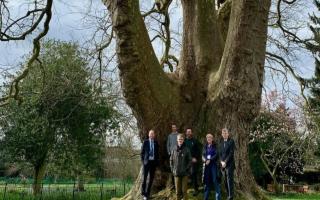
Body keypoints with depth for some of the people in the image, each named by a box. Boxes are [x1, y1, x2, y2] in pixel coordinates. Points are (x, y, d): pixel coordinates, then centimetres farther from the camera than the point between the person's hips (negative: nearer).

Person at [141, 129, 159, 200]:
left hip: (153, 162, 3)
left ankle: (147, 193, 15)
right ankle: (143, 193, 8)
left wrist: (157, 161, 2)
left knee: (151, 178, 5)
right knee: (144, 177, -2)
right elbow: (142, 152, 2)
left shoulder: (156, 143, 7)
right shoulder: (145, 142, 0)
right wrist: (142, 161, -4)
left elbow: (157, 152, 10)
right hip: (146, 161, -3)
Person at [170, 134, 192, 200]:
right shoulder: (174, 150, 3)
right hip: (176, 173, 2)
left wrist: (187, 169, -8)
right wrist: (172, 169, 1)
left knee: (184, 190, 2)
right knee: (178, 190, 8)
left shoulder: (186, 150, -3)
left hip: (184, 173, -2)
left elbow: (189, 160, 0)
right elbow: (171, 160, 9)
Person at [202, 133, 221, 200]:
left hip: (214, 164, -4)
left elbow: (216, 155, -8)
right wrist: (205, 160, -10)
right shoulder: (205, 146, 12)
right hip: (206, 165, 4)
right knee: (207, 181, 6)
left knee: (215, 180, -6)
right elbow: (203, 155, 10)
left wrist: (210, 160, -16)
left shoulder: (215, 146, 1)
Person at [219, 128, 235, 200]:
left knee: (229, 180, -8)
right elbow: (220, 153, 12)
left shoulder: (231, 141, -3)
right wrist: (222, 162, -4)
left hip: (229, 164, -5)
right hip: (223, 164, 5)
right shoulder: (221, 142, 14)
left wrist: (225, 162, -13)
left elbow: (231, 153, -10)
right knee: (225, 181, 6)